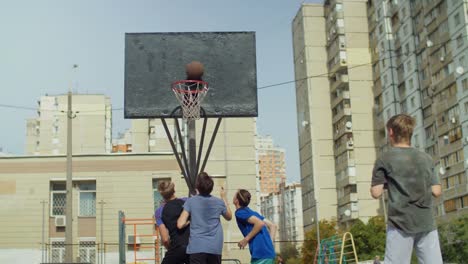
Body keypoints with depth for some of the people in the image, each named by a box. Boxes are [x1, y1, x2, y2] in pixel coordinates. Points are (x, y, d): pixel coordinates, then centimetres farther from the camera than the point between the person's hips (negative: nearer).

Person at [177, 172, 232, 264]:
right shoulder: (219, 202, 5)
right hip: (215, 248, 3)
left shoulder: (191, 201, -2)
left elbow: (180, 224, -7)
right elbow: (229, 217, 26)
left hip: (197, 247, -3)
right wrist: (224, 198, 32)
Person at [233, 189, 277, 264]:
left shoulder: (240, 212, -2)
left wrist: (246, 239, -10)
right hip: (269, 252, 9)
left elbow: (260, 223, -16)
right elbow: (272, 226, 21)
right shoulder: (252, 212, 24)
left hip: (261, 253, -9)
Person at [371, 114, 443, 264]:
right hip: (427, 223, 4)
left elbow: (376, 193, -5)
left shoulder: (385, 159, -1)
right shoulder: (426, 158, 11)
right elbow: (436, 191, 7)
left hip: (401, 223, -3)